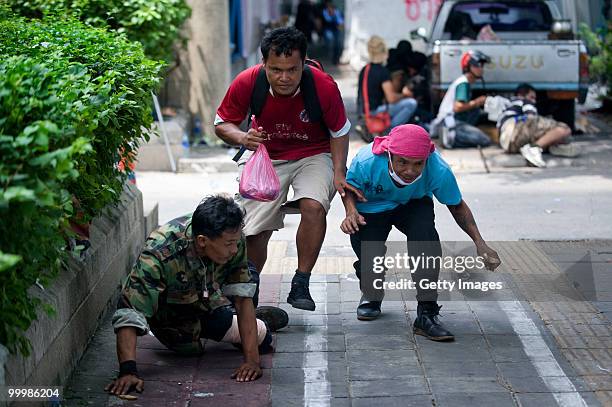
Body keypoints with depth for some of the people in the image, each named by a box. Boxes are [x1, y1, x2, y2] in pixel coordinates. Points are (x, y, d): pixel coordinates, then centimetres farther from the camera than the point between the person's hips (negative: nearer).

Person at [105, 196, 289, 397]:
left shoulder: (233, 240, -29)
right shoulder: (160, 254, -41)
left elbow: (243, 298, -26)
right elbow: (128, 314, -44)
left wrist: (252, 359, -32)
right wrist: (128, 370, -56)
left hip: (207, 301, 3)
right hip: (172, 317, -2)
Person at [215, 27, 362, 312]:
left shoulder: (324, 86, -24)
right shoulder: (246, 83, -22)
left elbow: (339, 131, -6)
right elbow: (221, 124, -7)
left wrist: (339, 173, -15)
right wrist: (242, 138, -28)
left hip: (313, 155, -1)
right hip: (267, 158, 1)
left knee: (314, 206, -30)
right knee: (254, 231, -4)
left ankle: (301, 285, -15)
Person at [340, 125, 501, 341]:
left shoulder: (439, 170, -31)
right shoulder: (367, 162, -34)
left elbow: (457, 206, -13)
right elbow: (348, 187, -11)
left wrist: (479, 243, -24)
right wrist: (351, 211, -32)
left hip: (414, 205, 1)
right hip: (371, 209, 0)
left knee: (425, 233, -33)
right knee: (369, 266, -19)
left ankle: (427, 313, -22)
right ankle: (371, 295, 23)